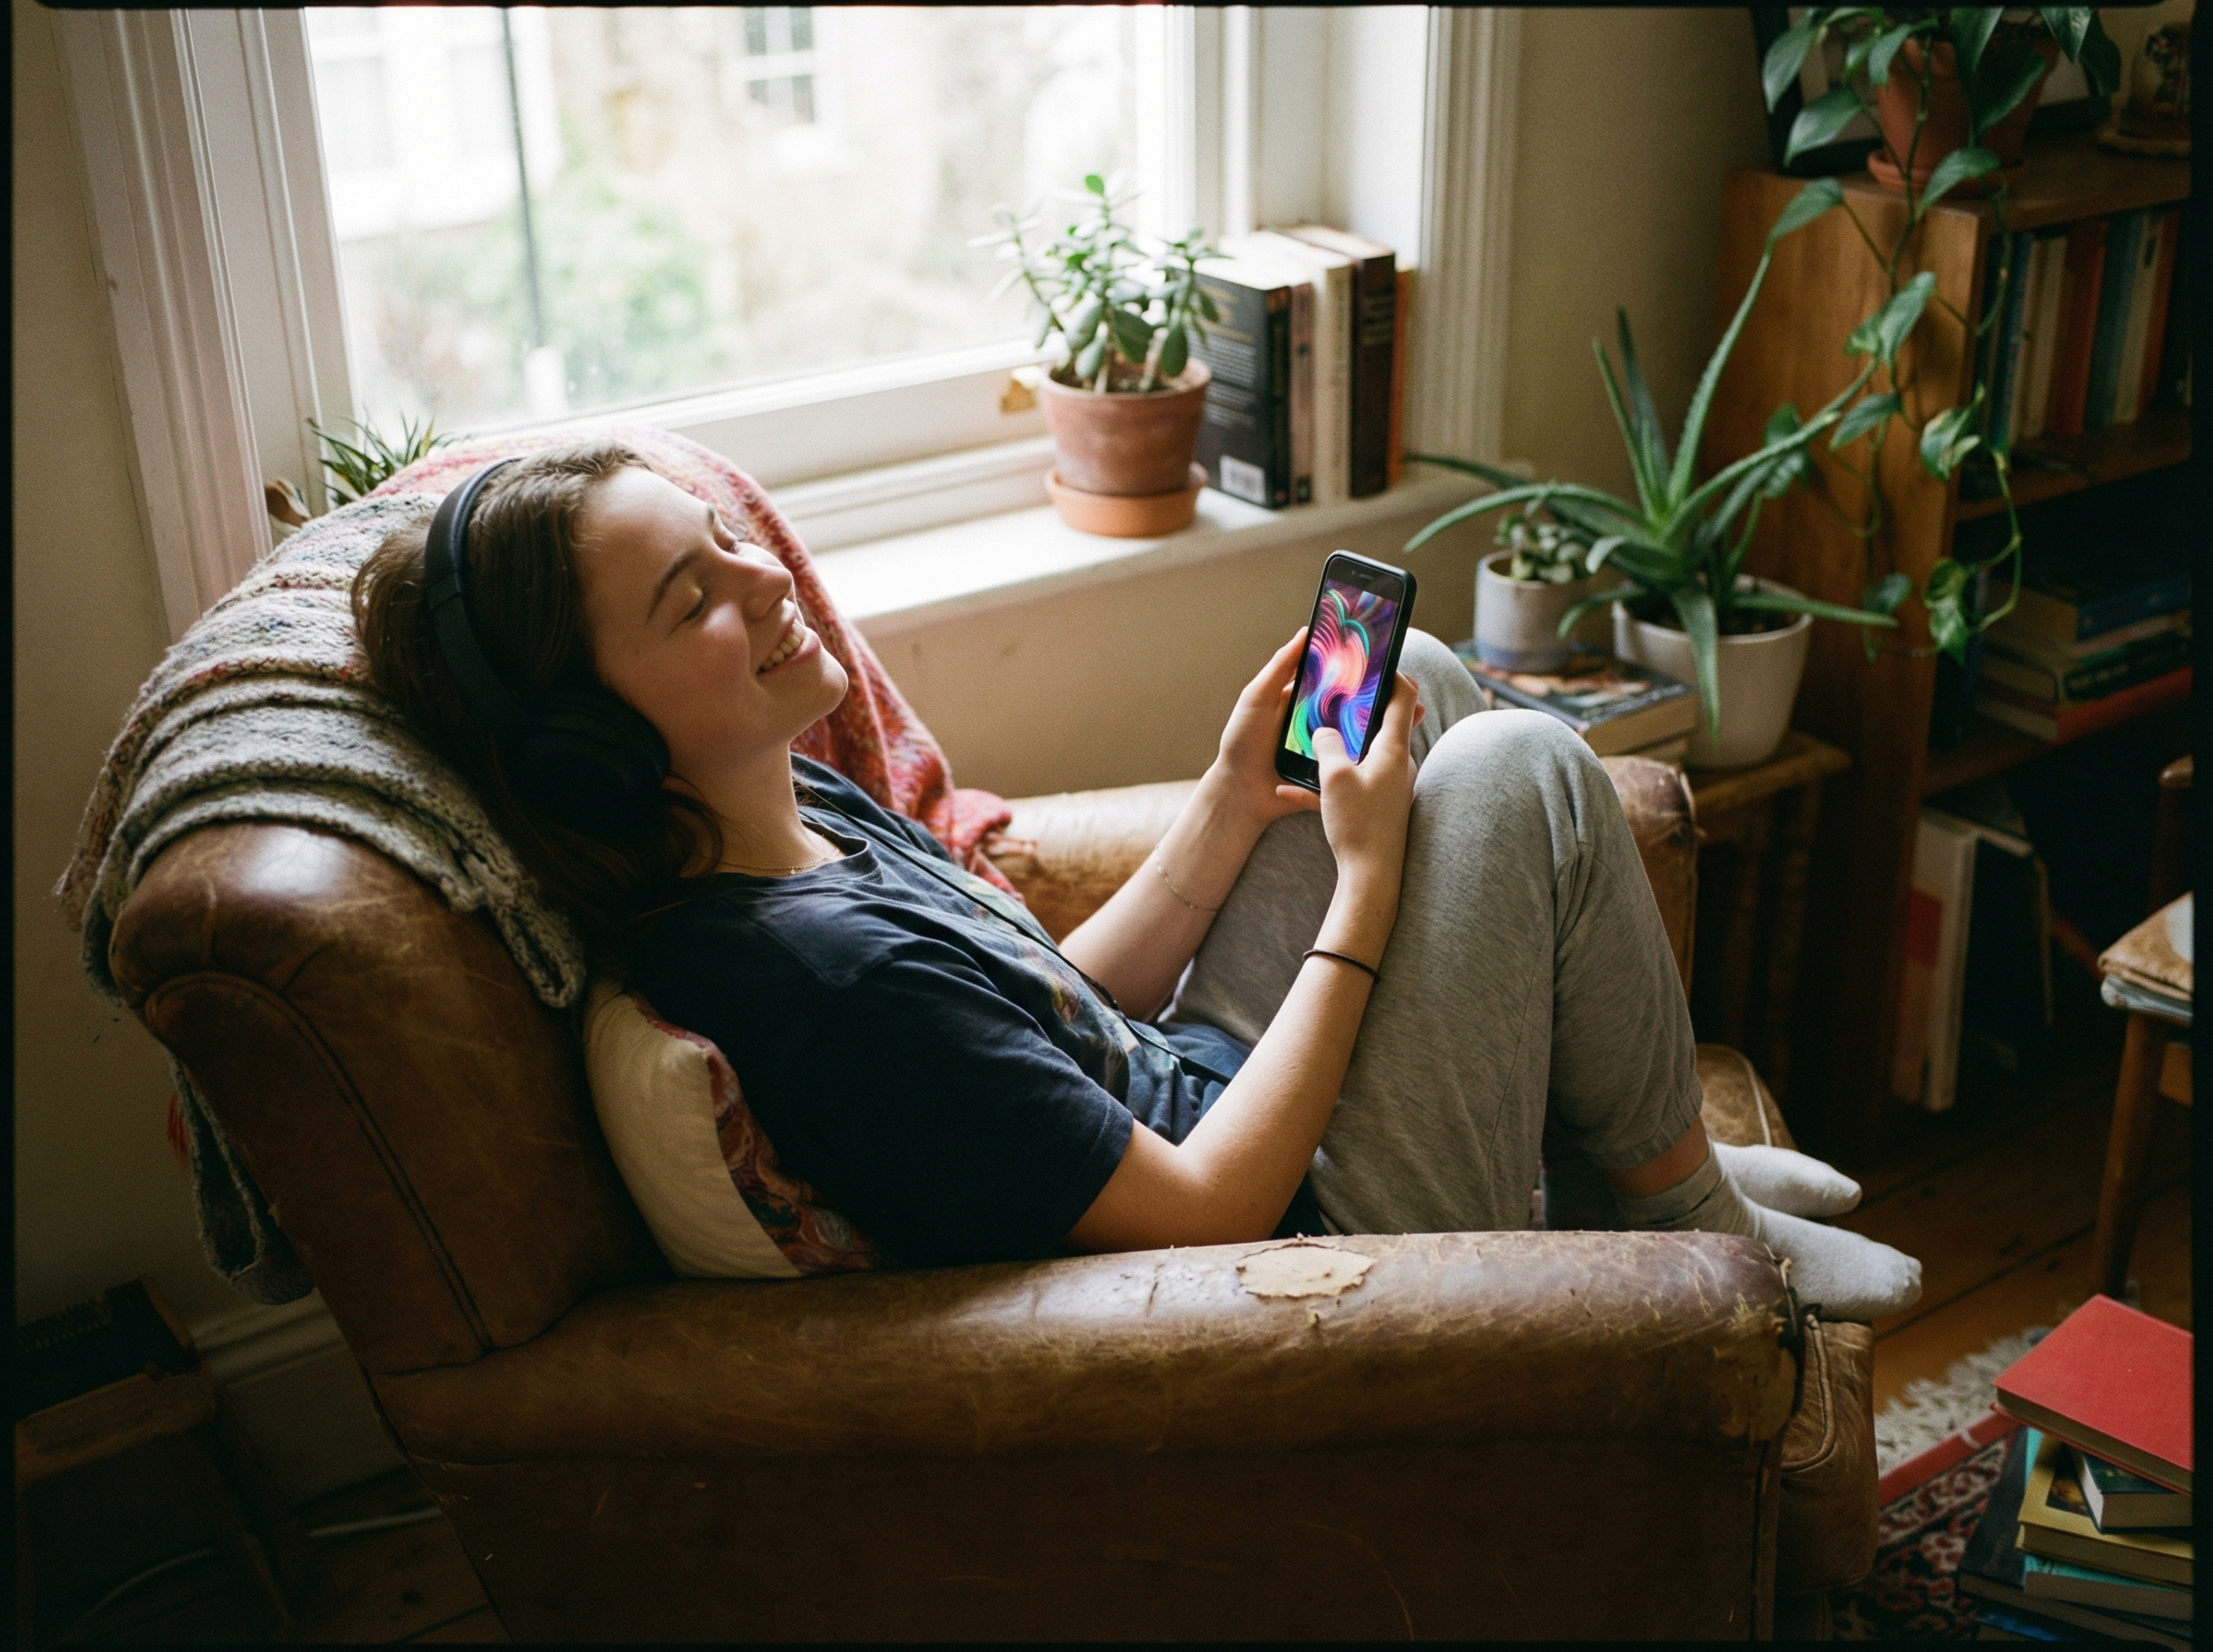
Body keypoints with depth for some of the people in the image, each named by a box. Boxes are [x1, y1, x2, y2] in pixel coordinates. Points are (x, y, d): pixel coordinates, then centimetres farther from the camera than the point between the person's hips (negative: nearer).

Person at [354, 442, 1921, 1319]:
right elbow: (1206, 1219, -25)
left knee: (1409, 673, 10)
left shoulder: (805, 810, -2)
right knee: (1519, 770, -11)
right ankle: (1693, 1226, 11)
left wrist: (1236, 796, -1)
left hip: (1204, 1087, 9)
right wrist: (1366, 884, -17)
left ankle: (1636, 1144, 19)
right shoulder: (828, 974, -32)